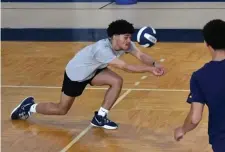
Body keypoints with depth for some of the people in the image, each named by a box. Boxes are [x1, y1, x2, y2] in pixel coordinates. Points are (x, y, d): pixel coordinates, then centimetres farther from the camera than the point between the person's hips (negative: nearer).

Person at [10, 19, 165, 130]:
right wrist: (150, 69, -47)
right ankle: (29, 107, 29)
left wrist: (154, 63, -48)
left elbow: (140, 55, -28)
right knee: (62, 109, 5)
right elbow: (125, 66, -45)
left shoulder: (125, 43, -18)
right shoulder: (102, 49, -40)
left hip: (92, 71, 7)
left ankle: (100, 117, -3)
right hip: (76, 73, -7)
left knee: (117, 81, -18)